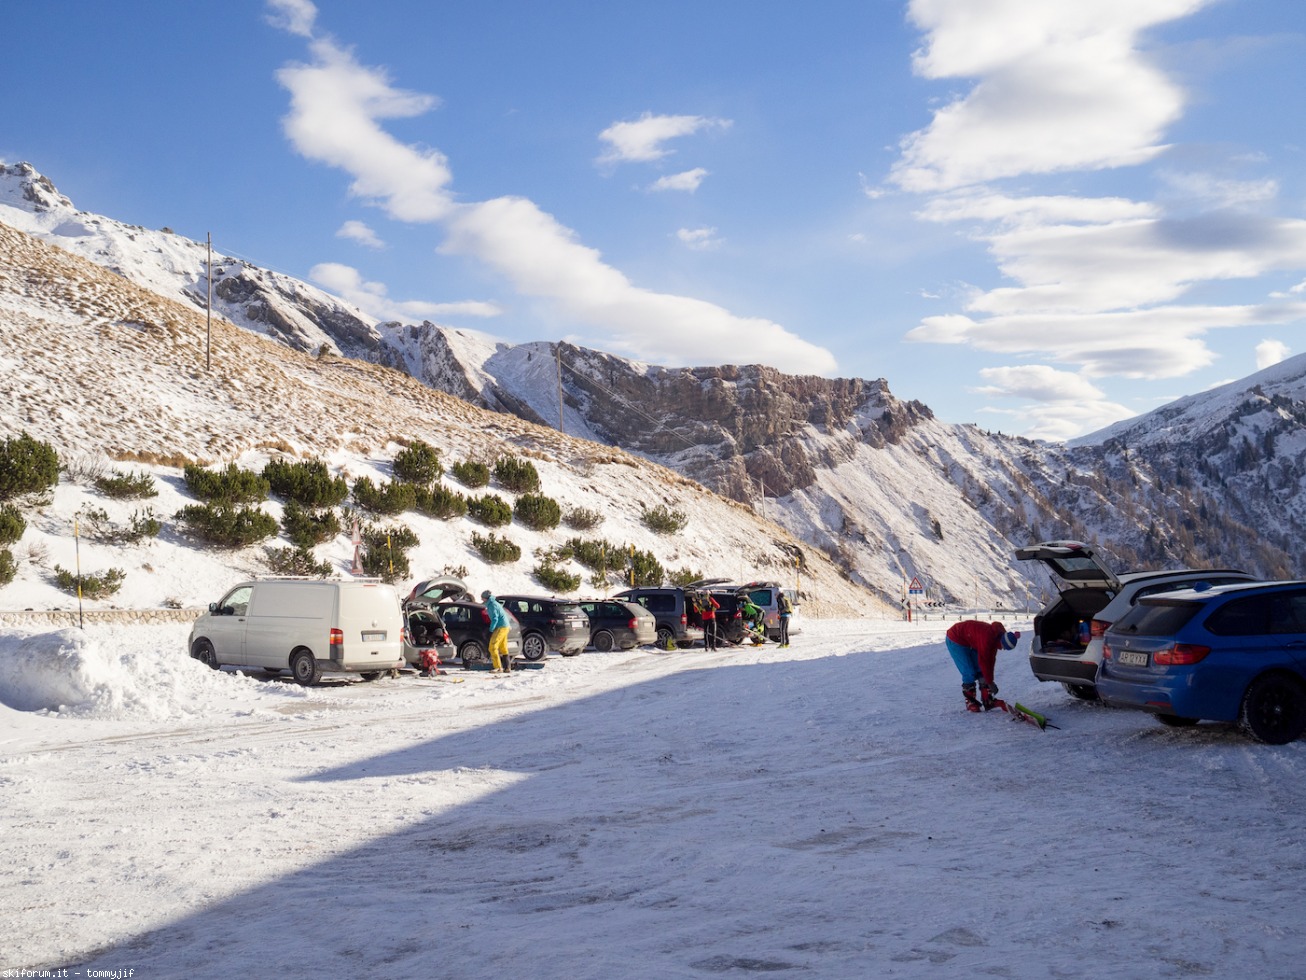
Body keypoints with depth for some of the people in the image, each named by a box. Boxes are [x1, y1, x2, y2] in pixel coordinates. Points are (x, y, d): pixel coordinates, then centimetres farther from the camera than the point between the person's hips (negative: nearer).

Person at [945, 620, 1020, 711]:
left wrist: (990, 681, 1)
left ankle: (987, 701, 8)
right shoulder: (986, 638, -36)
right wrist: (990, 683, -21)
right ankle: (970, 703, -2)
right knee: (969, 673, -13)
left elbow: (991, 660, 1)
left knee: (981, 671, 4)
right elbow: (983, 662, -29)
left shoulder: (997, 636, -7)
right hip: (955, 640, -9)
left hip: (969, 643, 9)